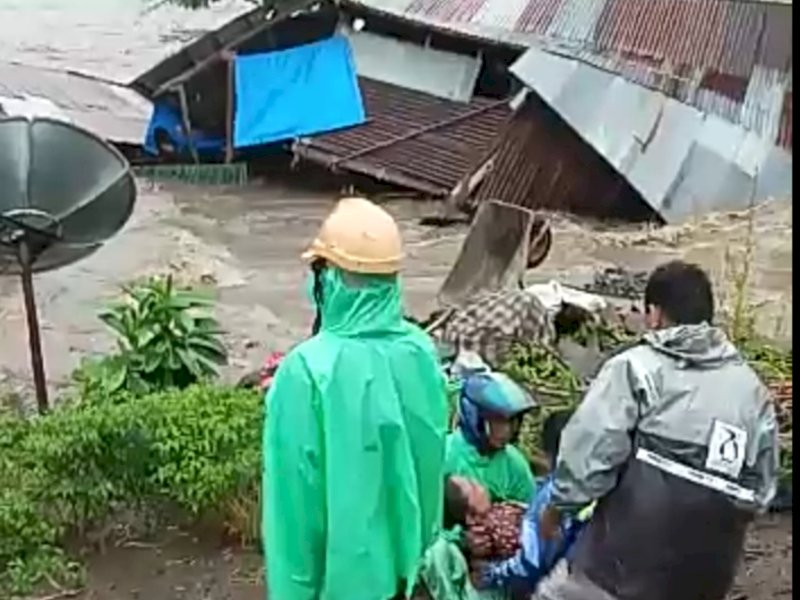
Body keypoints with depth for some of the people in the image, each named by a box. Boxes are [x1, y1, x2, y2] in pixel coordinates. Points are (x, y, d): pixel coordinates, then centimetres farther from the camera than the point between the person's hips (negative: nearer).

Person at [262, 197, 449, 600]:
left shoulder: (307, 371, -27)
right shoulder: (421, 352, -10)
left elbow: (294, 495, -20)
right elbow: (431, 460, 2)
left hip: (337, 567, -5)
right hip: (400, 554, 5)